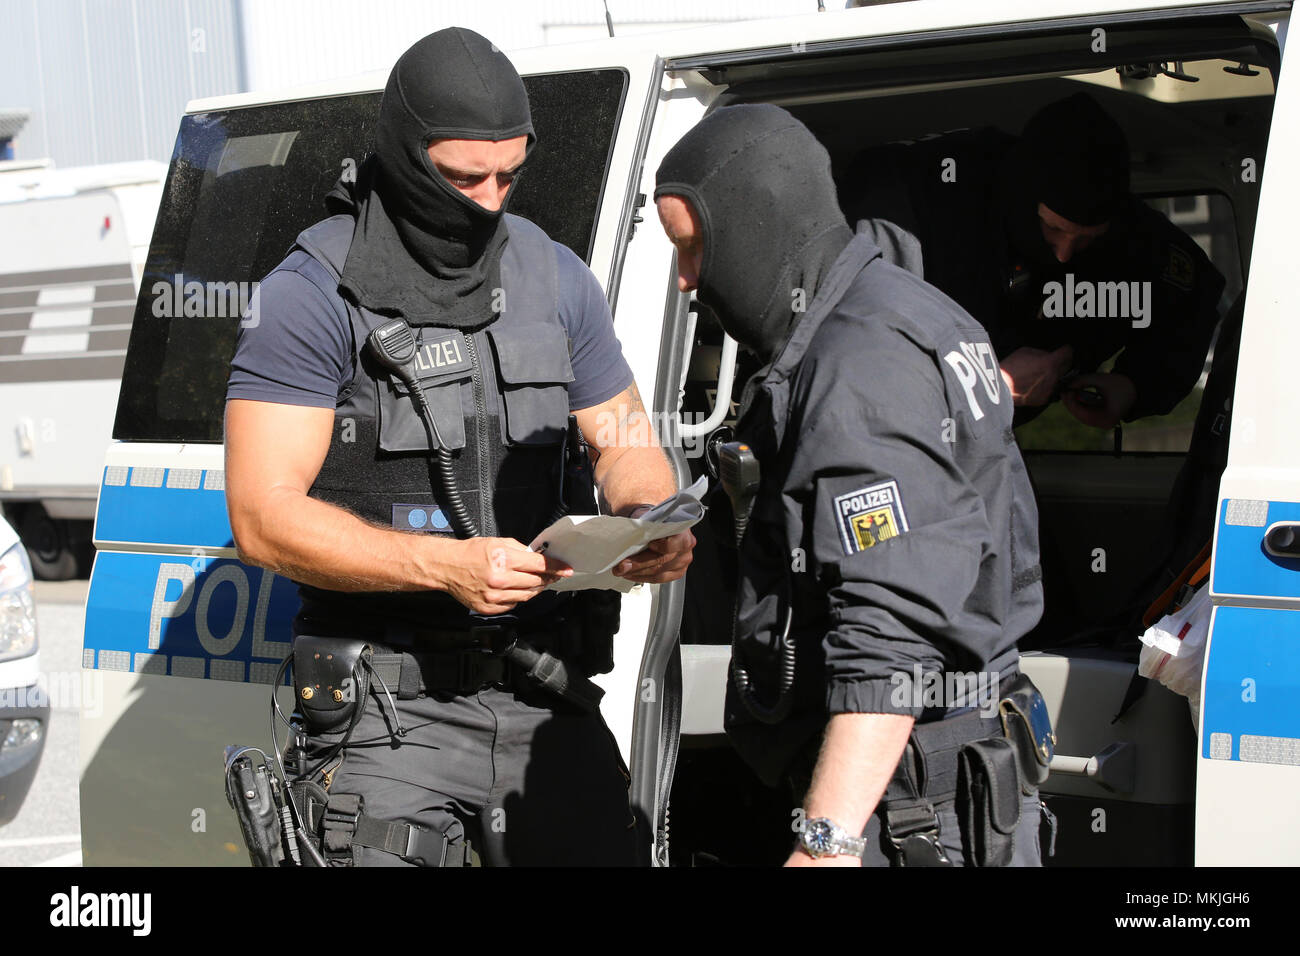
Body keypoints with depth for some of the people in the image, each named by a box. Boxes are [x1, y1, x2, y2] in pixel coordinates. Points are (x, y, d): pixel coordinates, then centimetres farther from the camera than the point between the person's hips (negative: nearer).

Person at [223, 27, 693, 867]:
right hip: (392, 700, -5)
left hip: (550, 693, 5)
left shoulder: (557, 279, 9)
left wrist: (657, 525, -7)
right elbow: (264, 520, -13)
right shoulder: (316, 294, -8)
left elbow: (622, 442, 17)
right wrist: (446, 565, -24)